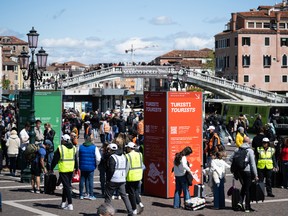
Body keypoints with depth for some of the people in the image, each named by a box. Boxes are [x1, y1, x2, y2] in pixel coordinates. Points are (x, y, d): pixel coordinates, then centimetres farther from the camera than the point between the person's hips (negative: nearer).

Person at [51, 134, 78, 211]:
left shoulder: (60, 148, -11)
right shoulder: (73, 148, 6)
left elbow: (55, 159, -7)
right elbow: (76, 159, 14)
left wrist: (51, 168, 4)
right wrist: (76, 168, 25)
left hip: (63, 170, -6)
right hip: (71, 170, 6)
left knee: (66, 186, -6)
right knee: (67, 186, 18)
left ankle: (70, 204, -12)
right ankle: (64, 202, 26)